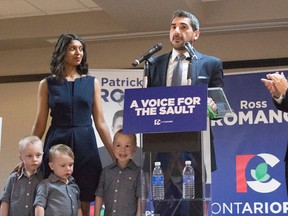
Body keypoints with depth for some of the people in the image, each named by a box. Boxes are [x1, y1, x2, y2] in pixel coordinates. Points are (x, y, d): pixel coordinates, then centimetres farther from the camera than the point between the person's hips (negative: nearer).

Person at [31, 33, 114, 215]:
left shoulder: (92, 83, 8)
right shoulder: (47, 84, 5)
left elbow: (100, 122, 7)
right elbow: (40, 125, 7)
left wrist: (115, 154, 2)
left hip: (85, 145, 1)